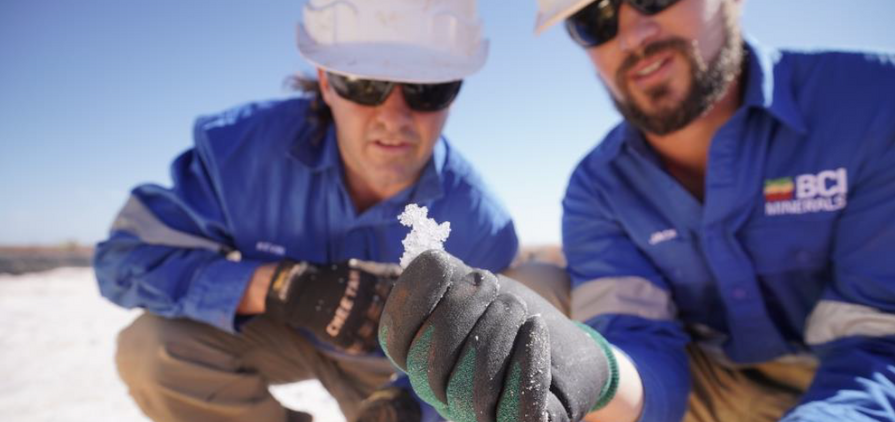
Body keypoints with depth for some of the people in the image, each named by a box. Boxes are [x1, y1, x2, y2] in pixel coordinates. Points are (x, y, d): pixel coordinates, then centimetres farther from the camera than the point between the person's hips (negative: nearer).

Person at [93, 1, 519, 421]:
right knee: (151, 348, -25)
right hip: (276, 331, 0)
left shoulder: (480, 228, -31)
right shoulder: (244, 148, -33)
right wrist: (279, 286, -43)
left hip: (390, 363, 1)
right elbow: (127, 259, -28)